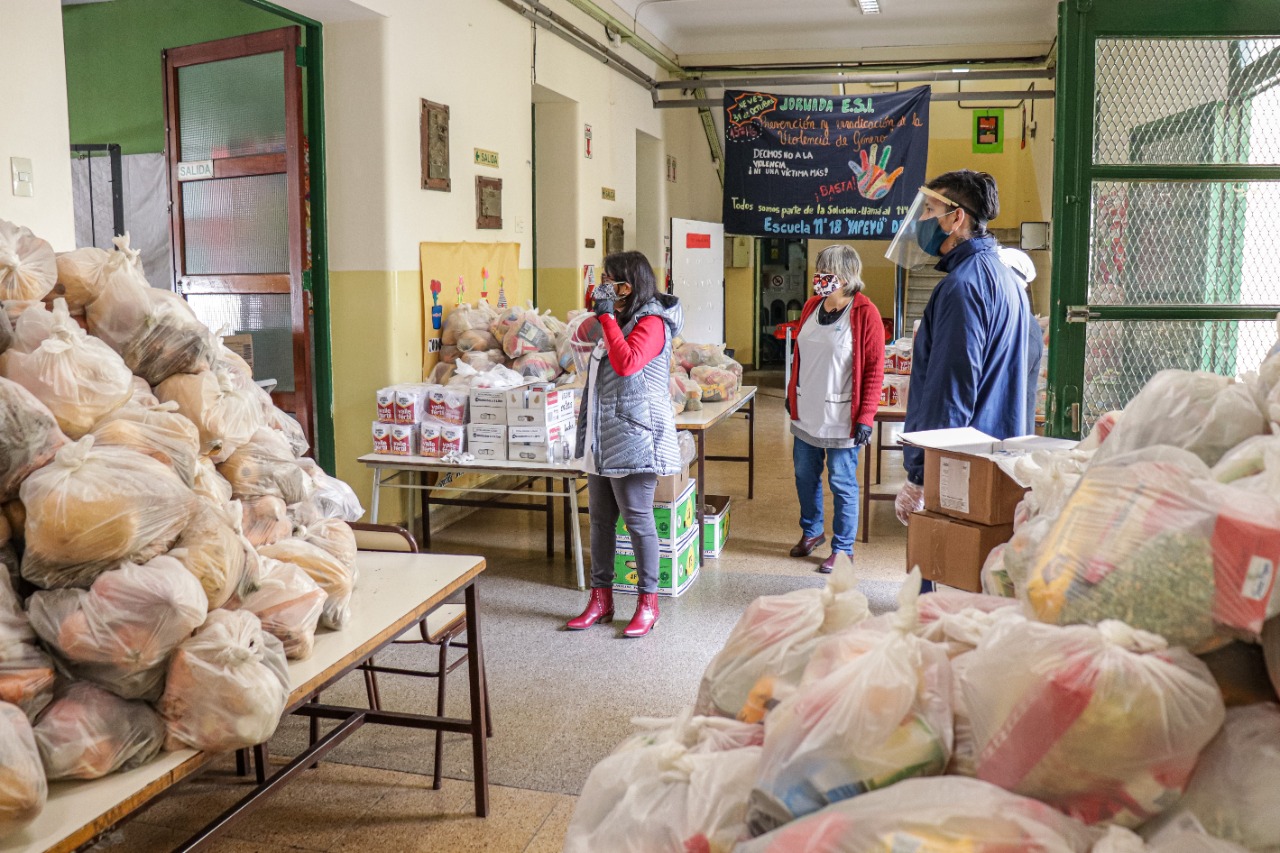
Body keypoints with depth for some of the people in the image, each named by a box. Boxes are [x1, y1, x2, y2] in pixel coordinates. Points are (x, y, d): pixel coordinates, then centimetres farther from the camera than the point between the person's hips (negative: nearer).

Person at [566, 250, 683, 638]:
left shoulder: (651, 322, -11)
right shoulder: (617, 319, 18)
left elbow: (627, 362, -28)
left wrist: (608, 315, -21)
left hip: (632, 438, -9)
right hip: (602, 438, 9)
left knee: (637, 519, -3)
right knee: (600, 518, 12)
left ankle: (648, 603, 8)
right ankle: (601, 598, 21)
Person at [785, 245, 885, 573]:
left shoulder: (864, 313, -13)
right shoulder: (811, 305, 6)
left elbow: (875, 369, -13)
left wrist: (865, 417, -17)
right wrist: (792, 395, 15)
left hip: (841, 417, -6)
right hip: (806, 414, 7)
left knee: (842, 483, 3)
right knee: (805, 475, 17)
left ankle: (843, 549, 16)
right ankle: (811, 531, 37)